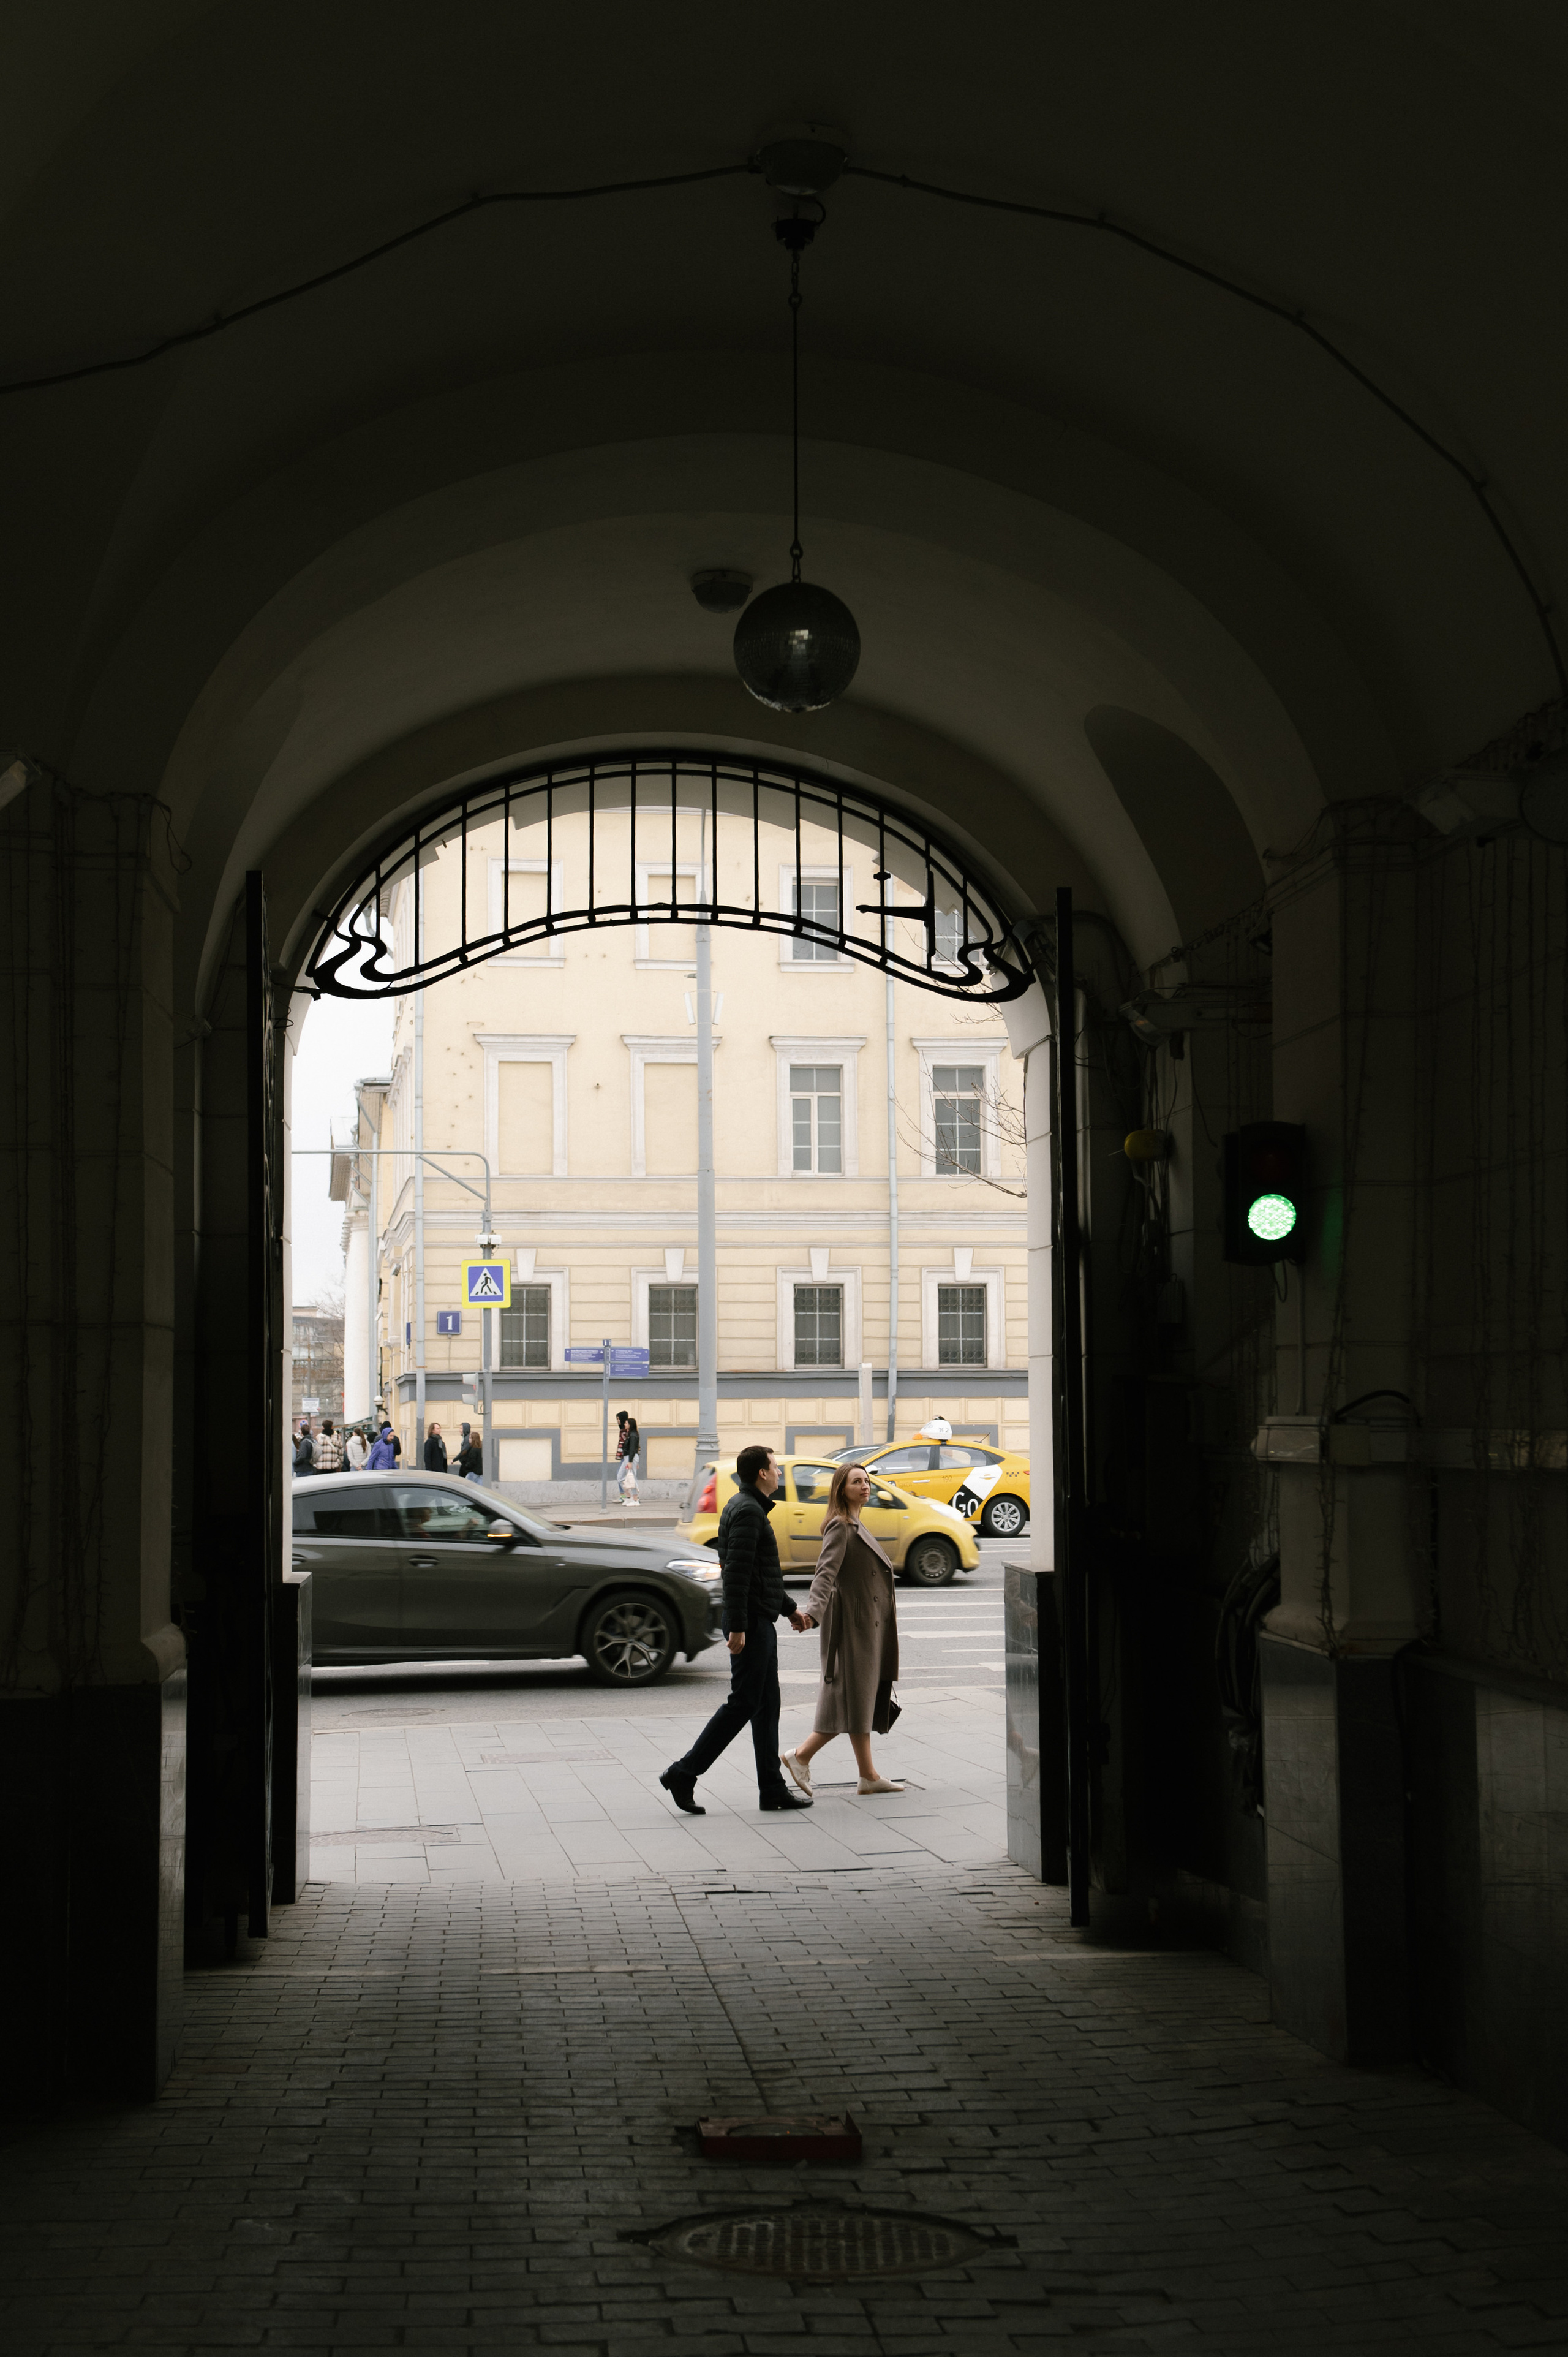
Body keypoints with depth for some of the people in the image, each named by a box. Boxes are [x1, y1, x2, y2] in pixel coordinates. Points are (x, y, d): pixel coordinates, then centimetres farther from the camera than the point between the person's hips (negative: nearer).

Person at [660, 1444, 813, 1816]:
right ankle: (683, 1774, -6)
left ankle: (772, 1788, 11)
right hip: (752, 1623, -11)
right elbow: (736, 1573, -23)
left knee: (767, 1705, 9)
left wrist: (789, 1608, 33)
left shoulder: (751, 1508, 18)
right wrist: (737, 1627, -26)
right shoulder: (747, 1511, -15)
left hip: (761, 1622, 11)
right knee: (744, 1702, -8)